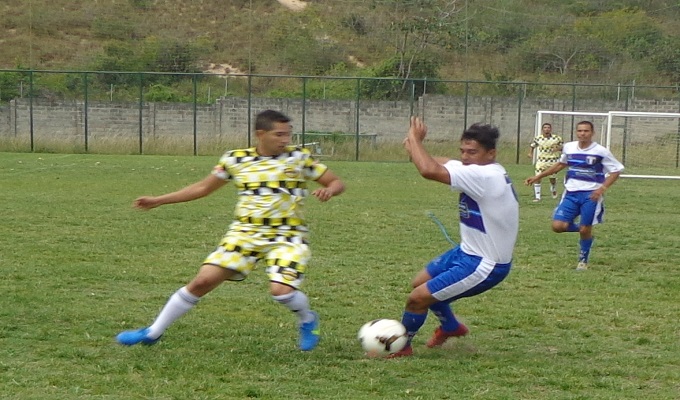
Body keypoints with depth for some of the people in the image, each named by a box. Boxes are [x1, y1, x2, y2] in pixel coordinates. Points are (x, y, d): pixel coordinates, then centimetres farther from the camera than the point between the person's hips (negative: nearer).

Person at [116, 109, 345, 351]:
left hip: (286, 237, -2)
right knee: (203, 281, -7)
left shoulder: (299, 157, -2)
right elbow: (203, 188, 14)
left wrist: (329, 190, -22)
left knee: (281, 290, -25)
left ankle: (308, 320, 12)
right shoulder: (236, 159, 3)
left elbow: (337, 183, 3)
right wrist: (158, 200, 11)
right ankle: (153, 333, 9)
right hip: (245, 233, 2)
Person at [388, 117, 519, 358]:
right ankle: (451, 327, 45)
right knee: (420, 283, 23)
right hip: (468, 252, 10)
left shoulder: (485, 176, -29)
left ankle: (400, 347, 17)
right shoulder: (480, 170, 1)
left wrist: (416, 140, -20)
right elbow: (439, 164, 1)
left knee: (418, 298, -7)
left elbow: (429, 170, -36)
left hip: (484, 265, -10)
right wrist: (414, 148, -19)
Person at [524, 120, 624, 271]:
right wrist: (538, 176, 21)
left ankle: (583, 260, 24)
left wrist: (602, 188, -20)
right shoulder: (568, 147, 4)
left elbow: (616, 171, -6)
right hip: (571, 193, 4)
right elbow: (561, 164, 23)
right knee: (558, 226, -10)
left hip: (591, 195, -4)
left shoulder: (601, 151, -10)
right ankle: (580, 228, 22)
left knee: (585, 230, -1)